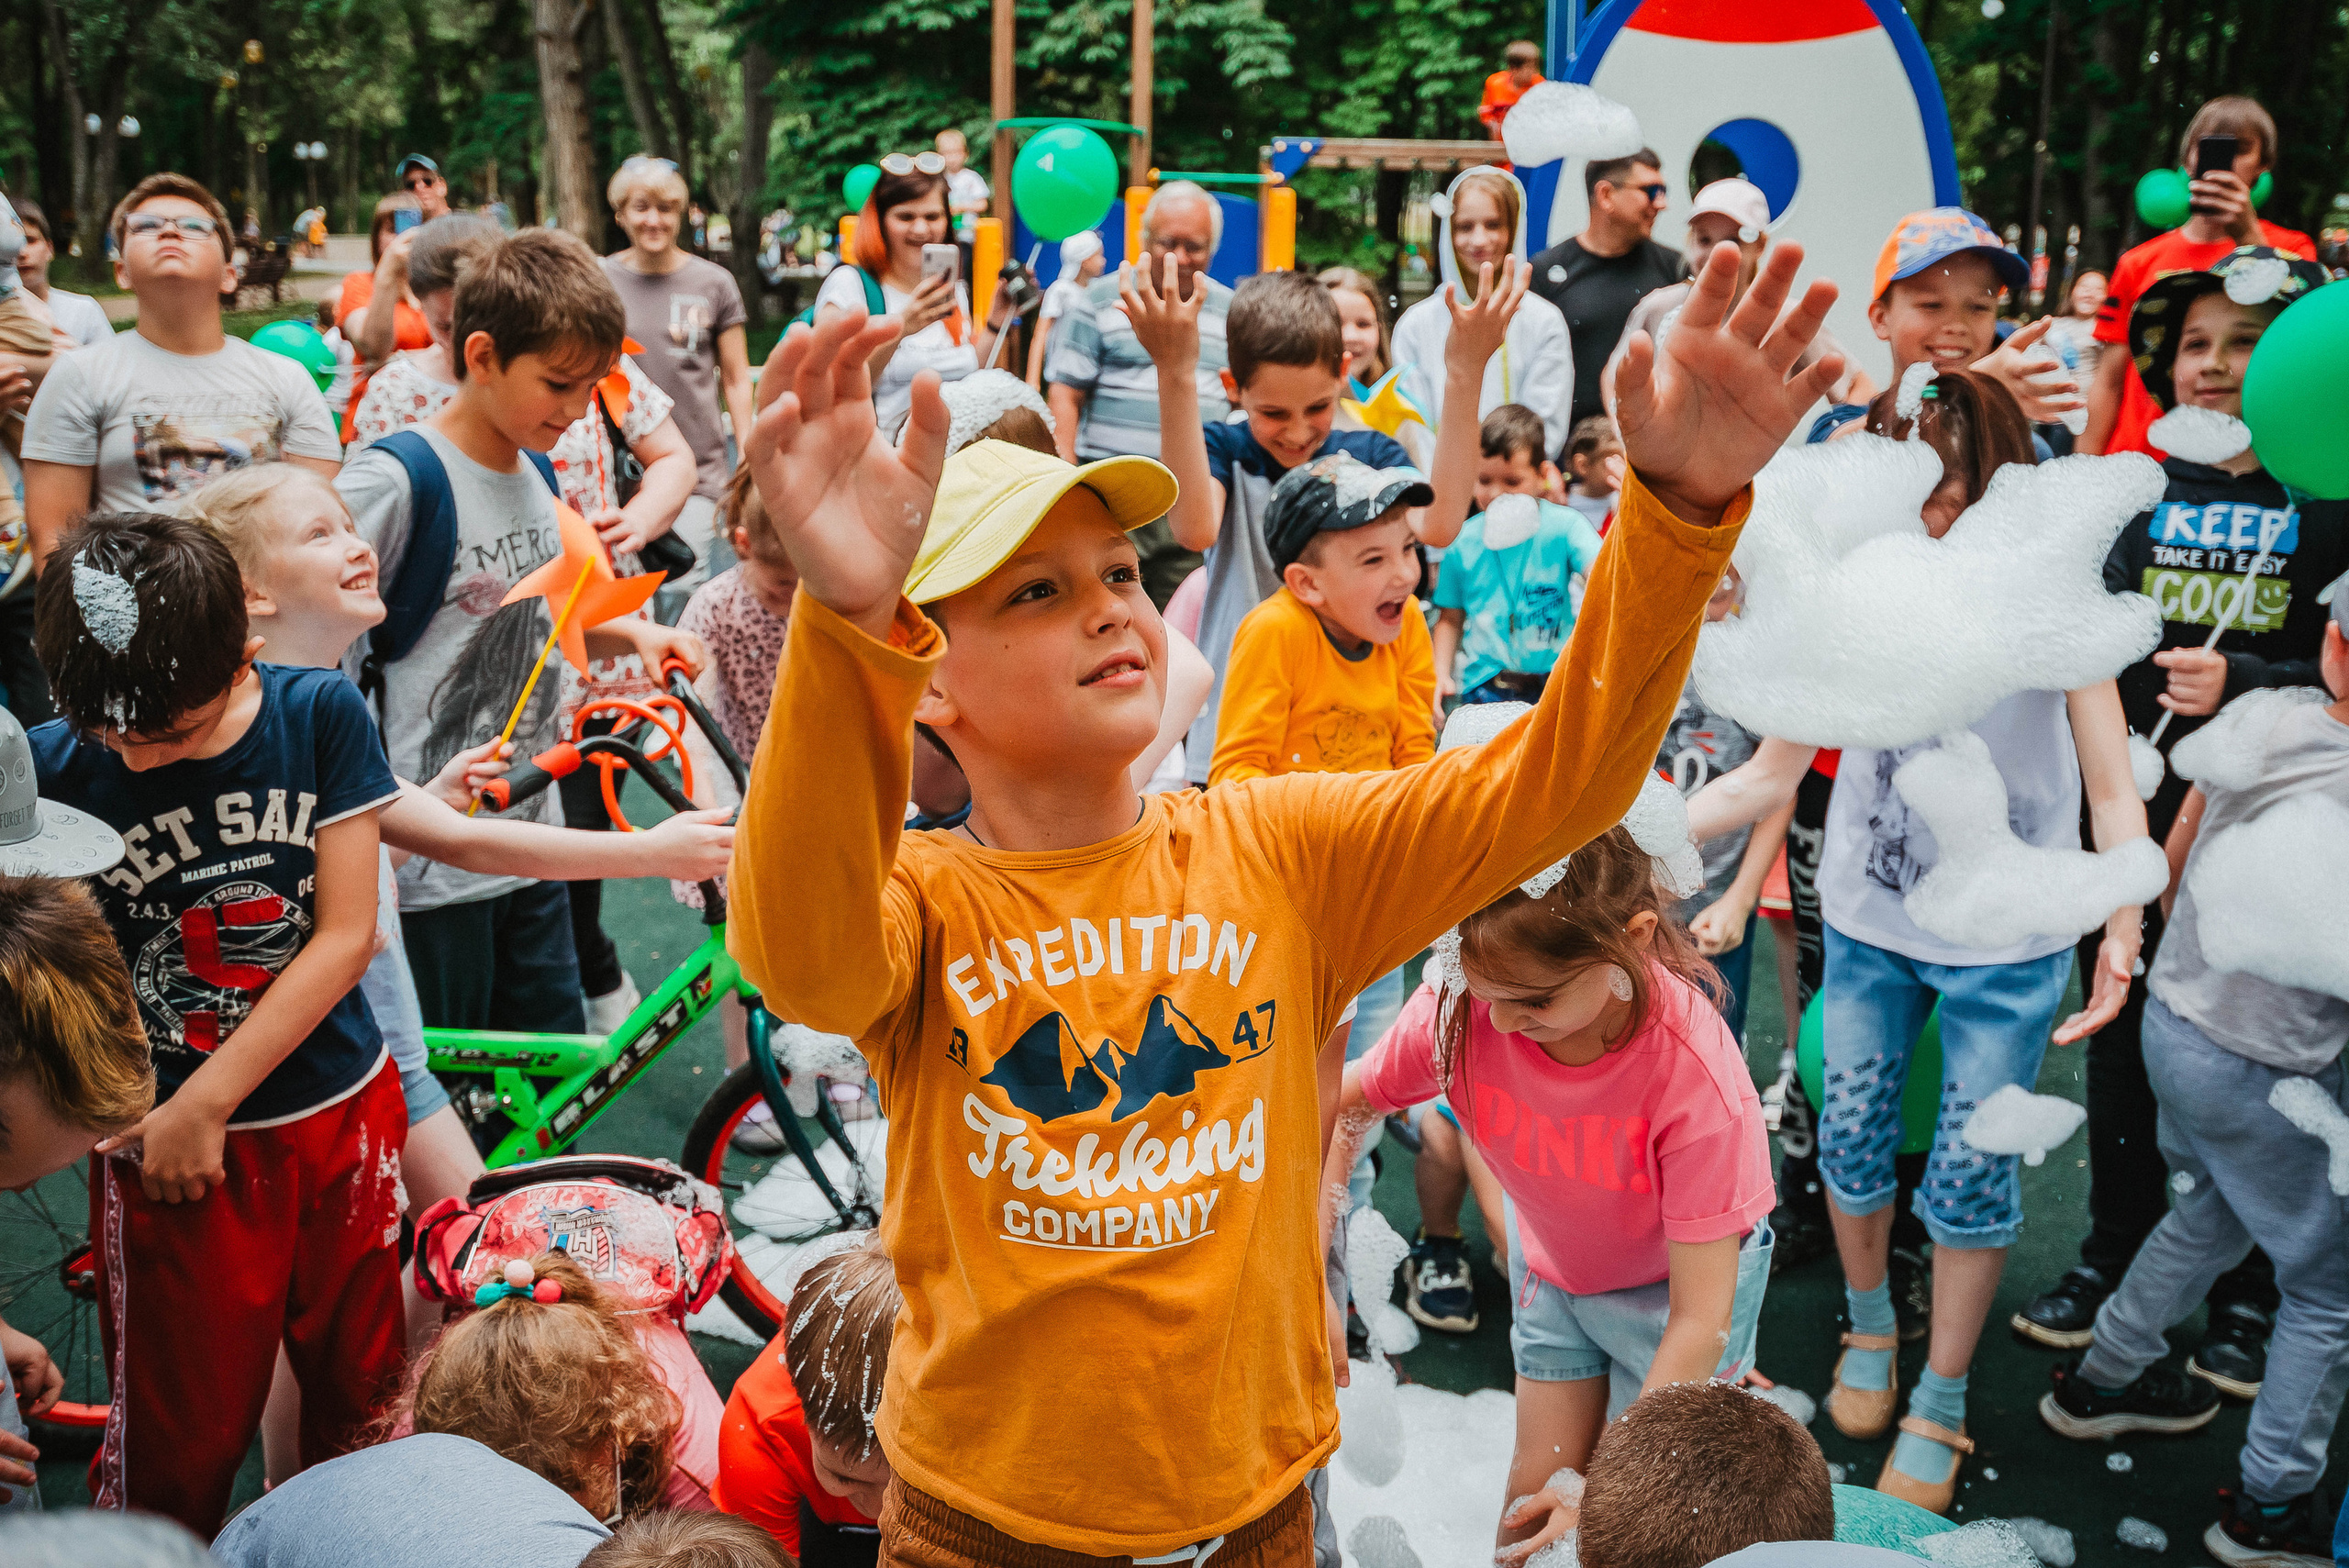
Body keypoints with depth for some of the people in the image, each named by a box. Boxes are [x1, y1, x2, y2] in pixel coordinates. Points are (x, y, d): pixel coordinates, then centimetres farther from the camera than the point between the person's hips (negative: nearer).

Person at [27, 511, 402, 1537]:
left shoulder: (320, 714, -9)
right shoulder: (51, 769, -11)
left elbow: (345, 933, -10)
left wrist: (203, 1103, -13)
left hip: (340, 1116, 2)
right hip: (162, 1141, -1)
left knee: (360, 1393, 17)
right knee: (182, 1435, 9)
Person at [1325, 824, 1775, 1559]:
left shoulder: (1696, 1078, -39)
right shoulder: (1459, 1007, -31)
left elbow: (1699, 1319, -31)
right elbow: (1344, 1106, -10)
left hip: (1675, 1282, -2)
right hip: (1551, 1268, 3)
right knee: (1536, 1493, 9)